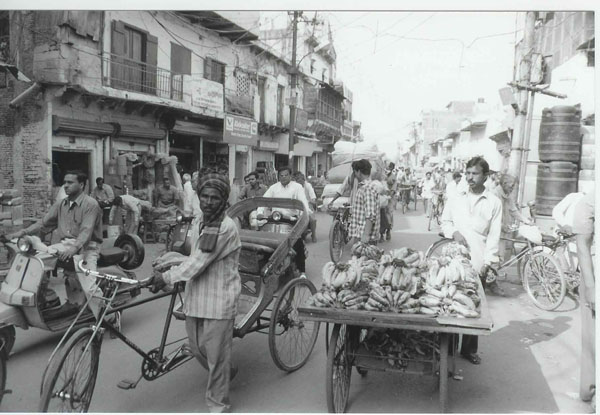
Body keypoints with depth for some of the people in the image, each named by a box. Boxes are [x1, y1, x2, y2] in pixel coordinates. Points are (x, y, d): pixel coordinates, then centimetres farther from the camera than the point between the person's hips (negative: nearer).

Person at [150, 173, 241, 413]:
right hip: (196, 295, 8)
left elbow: (198, 262, -21)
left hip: (219, 299, -8)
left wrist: (166, 278, -14)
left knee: (216, 353, 3)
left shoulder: (225, 228, -19)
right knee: (197, 348, 19)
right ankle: (224, 373, 48)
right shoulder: (197, 223, 7)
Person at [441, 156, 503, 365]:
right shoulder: (456, 198, 8)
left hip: (478, 262, -1)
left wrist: (487, 262, -8)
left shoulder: (494, 202, 2)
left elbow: (494, 235, 0)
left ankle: (469, 349, 19)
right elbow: (445, 222, 16)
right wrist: (453, 232, -5)